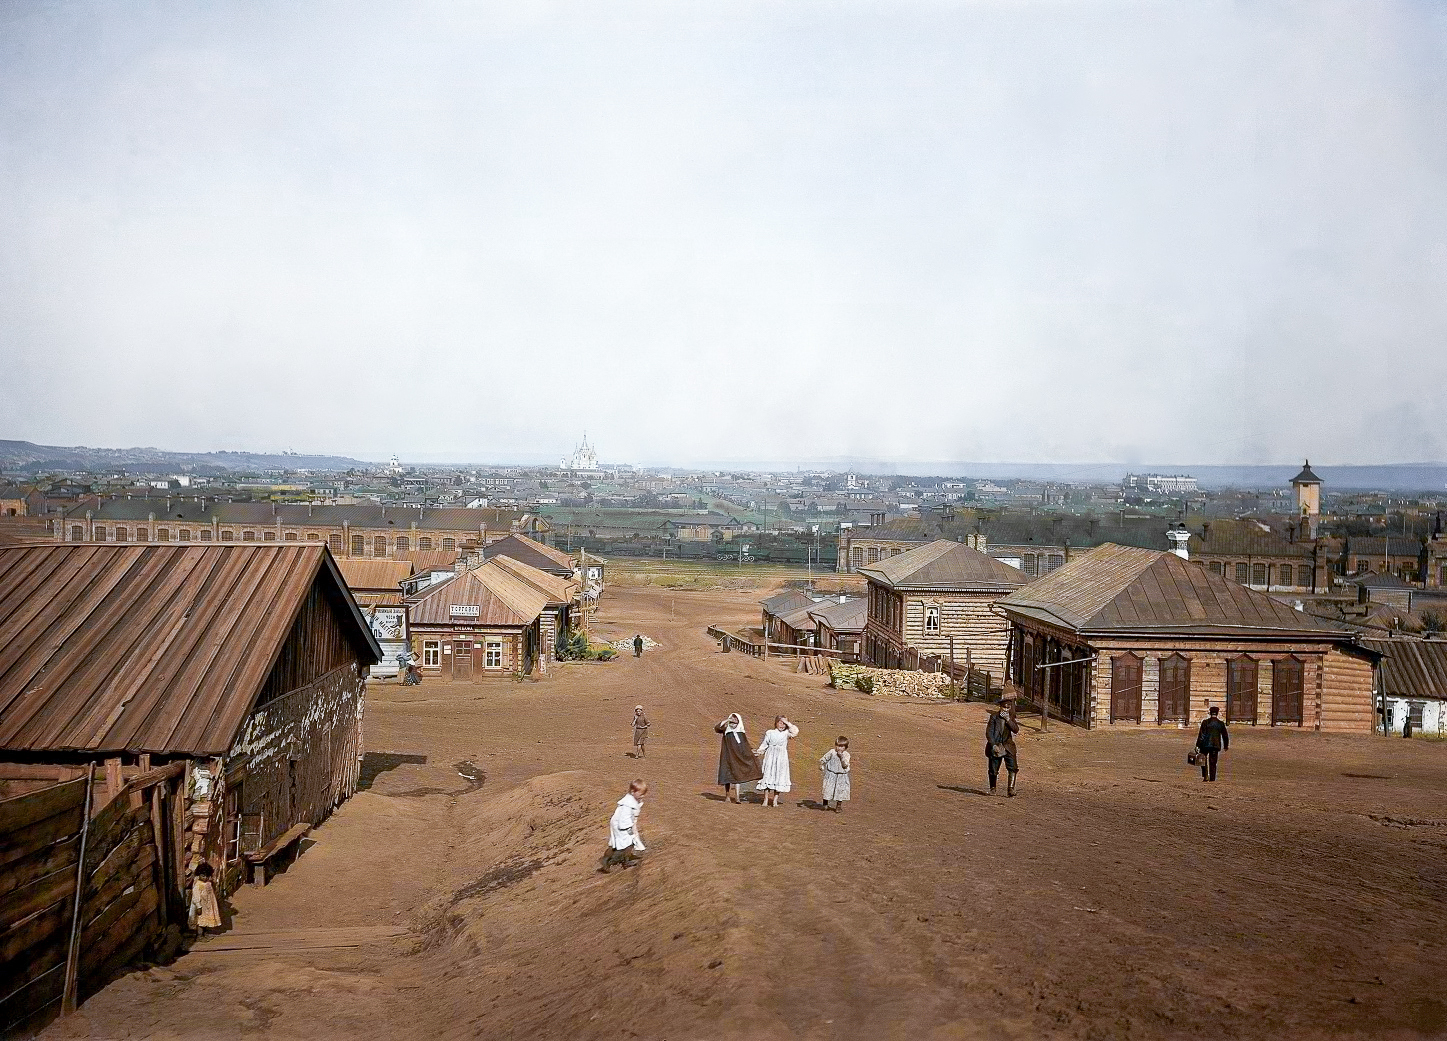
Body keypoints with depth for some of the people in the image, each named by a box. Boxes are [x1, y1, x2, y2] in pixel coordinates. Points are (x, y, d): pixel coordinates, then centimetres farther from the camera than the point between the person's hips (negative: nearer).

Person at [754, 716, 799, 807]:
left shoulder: (786, 733, 5)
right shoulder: (769, 733, 6)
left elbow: (795, 731, -12)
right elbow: (764, 745, 11)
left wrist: (788, 723, -7)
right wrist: (758, 751, 0)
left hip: (781, 758, 0)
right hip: (770, 757, 0)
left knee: (779, 778, -1)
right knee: (768, 776, -2)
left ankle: (775, 800, 6)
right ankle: (766, 800, 4)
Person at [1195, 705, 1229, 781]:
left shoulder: (1205, 722, -8)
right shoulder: (1221, 723, 0)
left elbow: (1201, 734, -11)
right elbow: (1225, 736, 8)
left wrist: (1198, 745, -9)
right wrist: (1226, 746, 21)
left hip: (1205, 745, -2)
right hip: (1215, 746, 2)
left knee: (1203, 760, 18)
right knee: (1213, 763, 8)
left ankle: (1205, 776, 9)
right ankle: (1212, 779, 8)